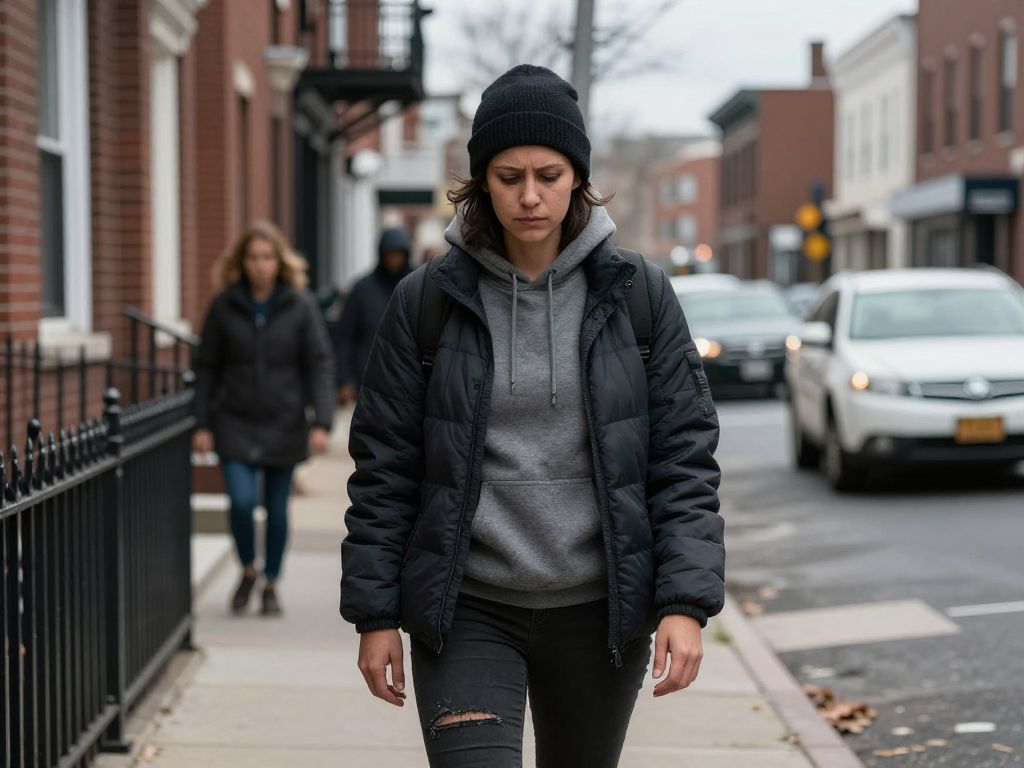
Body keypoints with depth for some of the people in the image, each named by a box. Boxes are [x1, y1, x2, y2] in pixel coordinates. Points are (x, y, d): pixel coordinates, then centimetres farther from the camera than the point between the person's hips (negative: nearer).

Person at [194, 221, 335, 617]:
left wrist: (322, 422, -13)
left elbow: (319, 364, -4)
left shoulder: (300, 306, -2)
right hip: (235, 424, 0)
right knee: (242, 501, -13)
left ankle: (271, 584, 25)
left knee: (277, 509, 8)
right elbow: (206, 367, 4)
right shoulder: (225, 305, 0)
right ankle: (248, 571, 13)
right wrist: (203, 424, -1)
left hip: (283, 424, 0)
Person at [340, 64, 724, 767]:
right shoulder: (427, 300, -1)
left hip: (597, 614, 1)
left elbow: (685, 456, 0)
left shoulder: (637, 294, 0)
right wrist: (375, 613, 1)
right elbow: (384, 467, 3)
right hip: (466, 614, -1)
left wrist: (685, 603, -8)